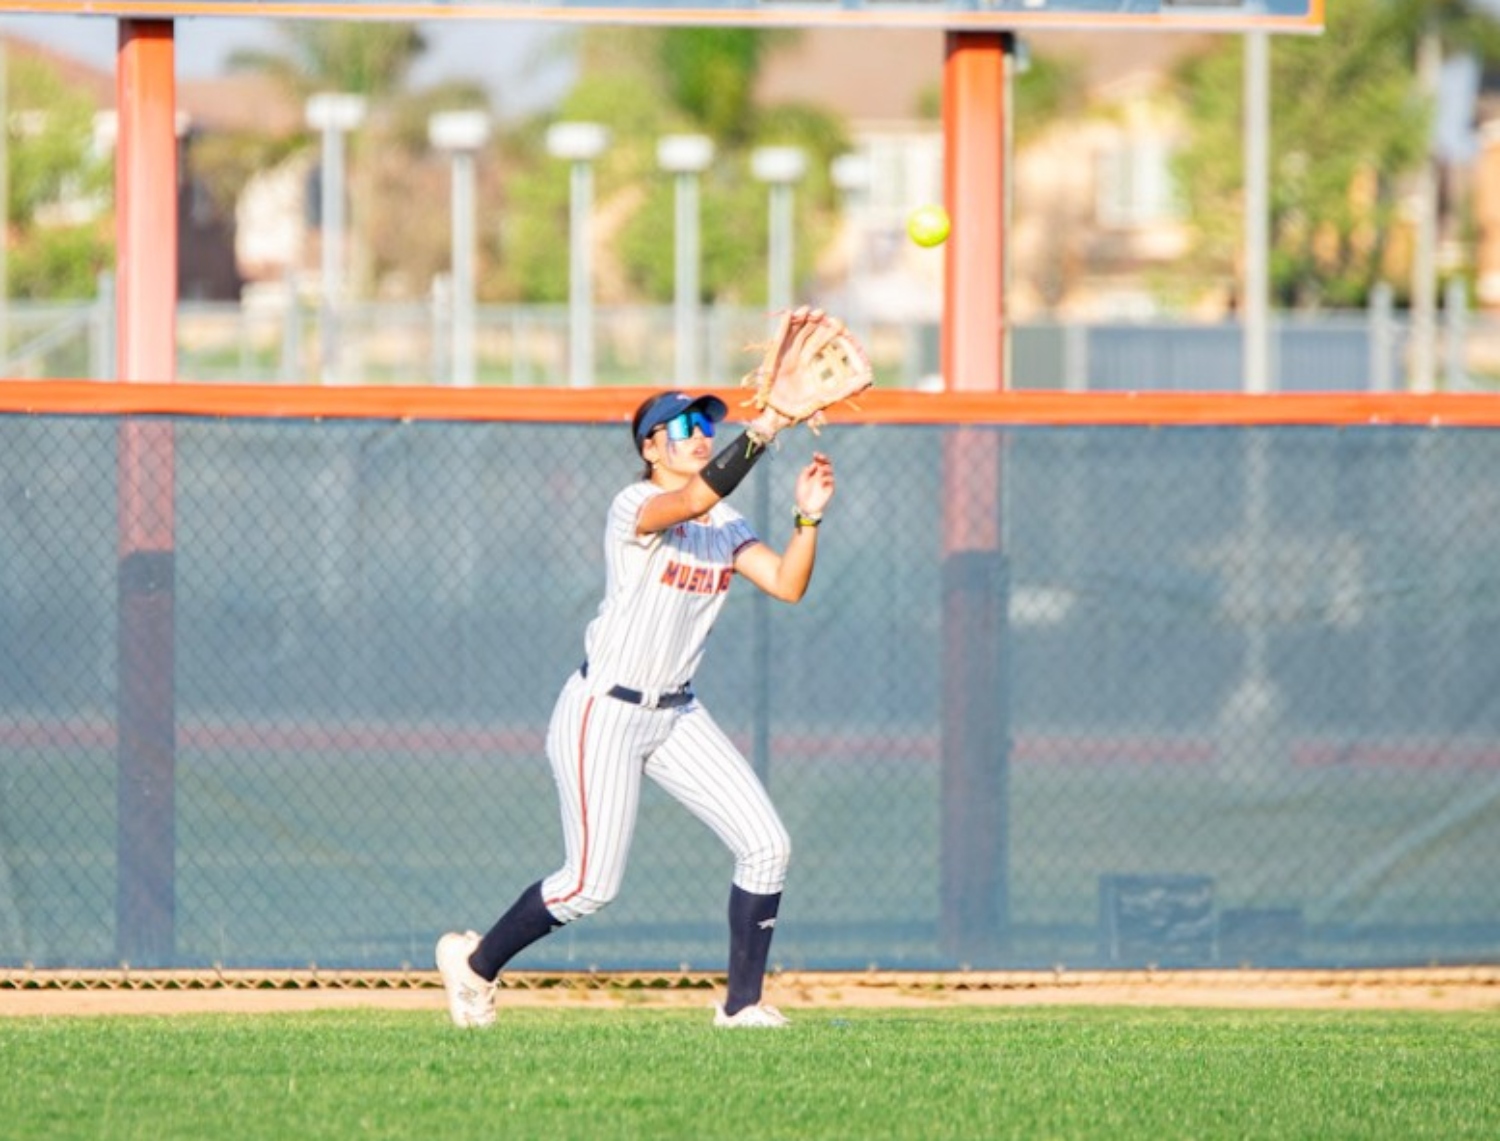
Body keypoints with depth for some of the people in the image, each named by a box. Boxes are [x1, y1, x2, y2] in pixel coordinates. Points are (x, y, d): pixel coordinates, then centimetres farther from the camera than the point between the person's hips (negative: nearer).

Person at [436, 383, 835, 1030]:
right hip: (603, 713, -8)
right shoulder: (634, 507, -17)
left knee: (766, 846, -4)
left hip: (675, 715, 8)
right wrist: (761, 433, -46)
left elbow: (788, 585, -4)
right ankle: (473, 963, 18)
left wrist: (808, 517, -19)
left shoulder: (726, 527, 7)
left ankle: (742, 1005, 6)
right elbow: (695, 498, -38)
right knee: (591, 884, -6)